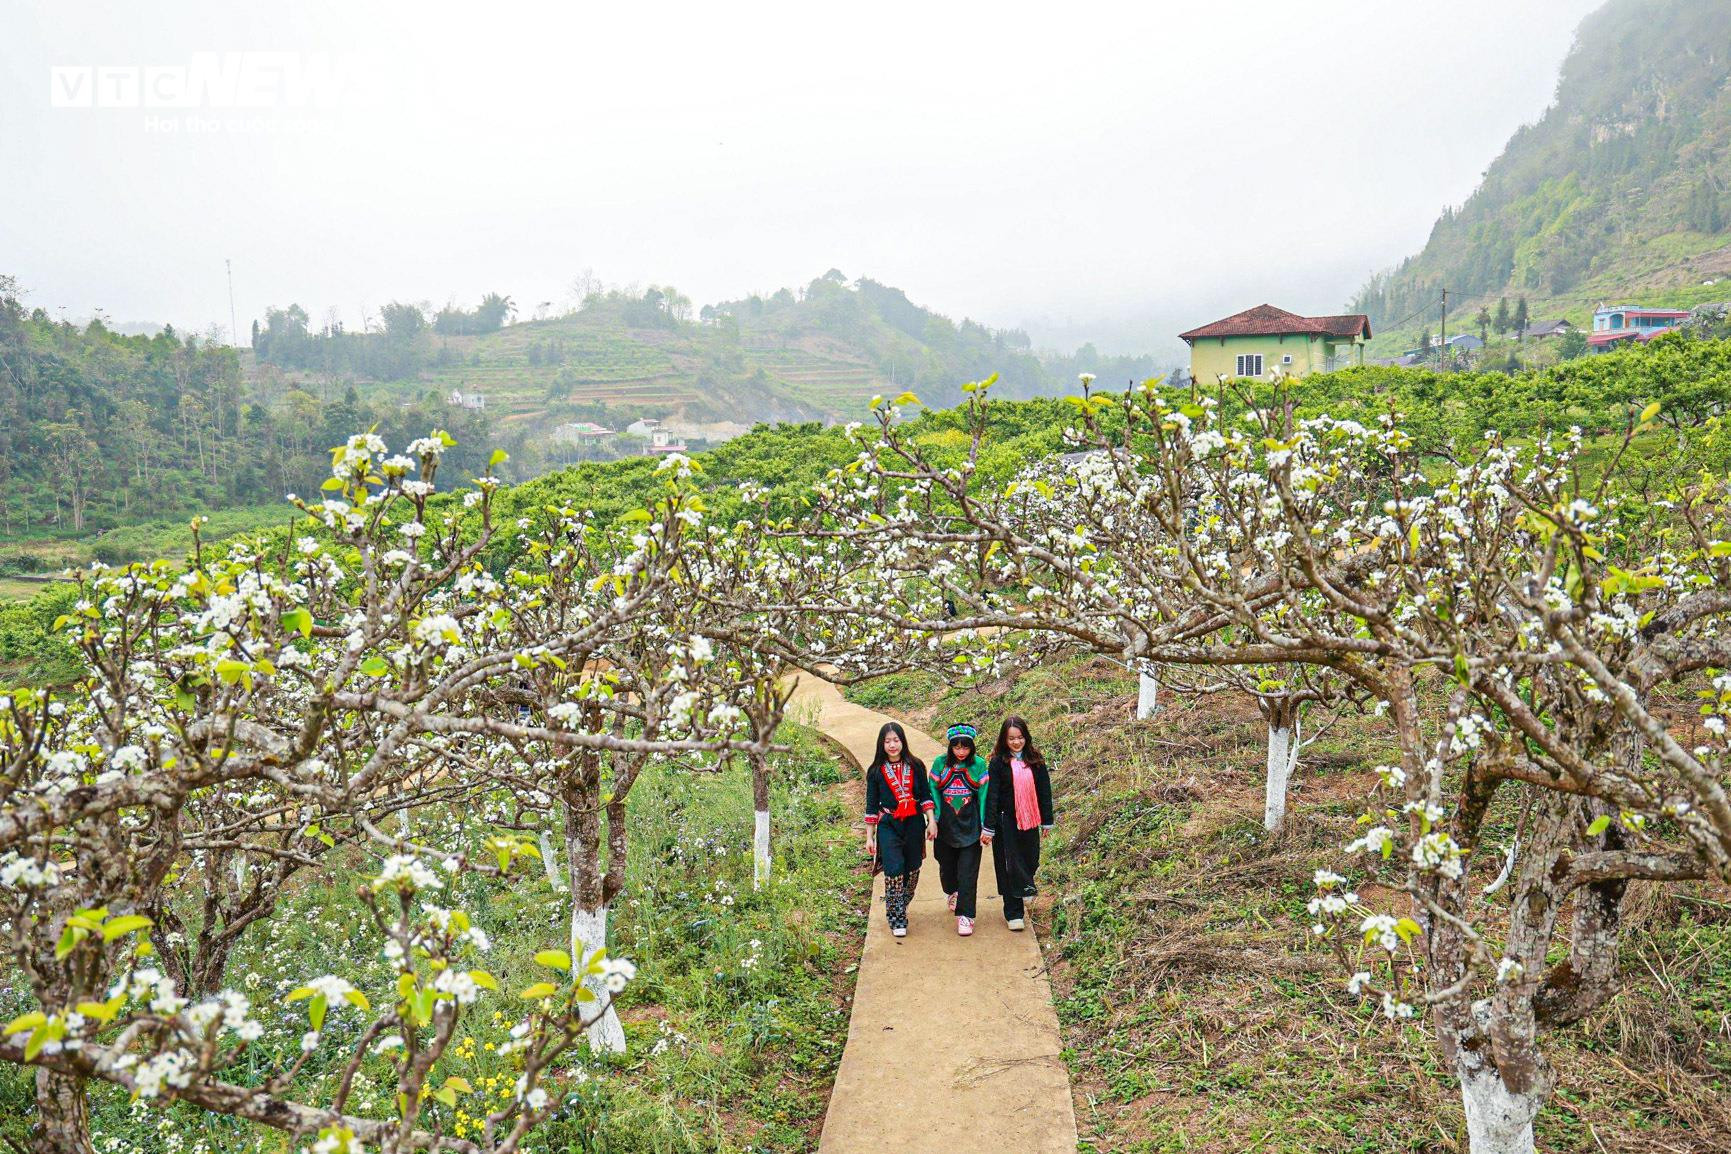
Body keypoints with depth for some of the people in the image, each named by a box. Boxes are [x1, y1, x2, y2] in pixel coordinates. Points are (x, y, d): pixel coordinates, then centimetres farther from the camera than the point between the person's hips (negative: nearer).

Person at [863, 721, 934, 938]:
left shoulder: (916, 766, 4)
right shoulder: (876, 771, 2)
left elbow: (925, 796, 9)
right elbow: (871, 806, 5)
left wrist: (931, 821, -2)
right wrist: (869, 837, 4)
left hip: (914, 824, 2)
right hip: (888, 827, -2)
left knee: (912, 870, 7)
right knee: (894, 869, -14)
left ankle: (901, 907, 30)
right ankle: (897, 920, -6)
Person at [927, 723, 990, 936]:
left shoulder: (979, 764, -4)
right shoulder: (941, 763, -2)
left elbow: (984, 795, -3)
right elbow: (933, 791, 0)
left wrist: (985, 826, -6)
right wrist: (933, 822, -7)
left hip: (969, 824, -2)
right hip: (945, 823, 2)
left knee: (968, 872, -5)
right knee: (947, 866, 16)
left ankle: (965, 916, -1)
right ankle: (952, 892, 47)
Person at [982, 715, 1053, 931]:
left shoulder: (1035, 761, 2)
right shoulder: (998, 763, -7)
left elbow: (1044, 792, 7)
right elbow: (991, 796, -9)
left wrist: (1047, 821, 7)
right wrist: (988, 828, -12)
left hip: (1029, 821, 3)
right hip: (1006, 822, -3)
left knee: (1030, 861, 8)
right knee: (1009, 865, 2)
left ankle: (1023, 892, 37)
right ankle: (1013, 913, 11)